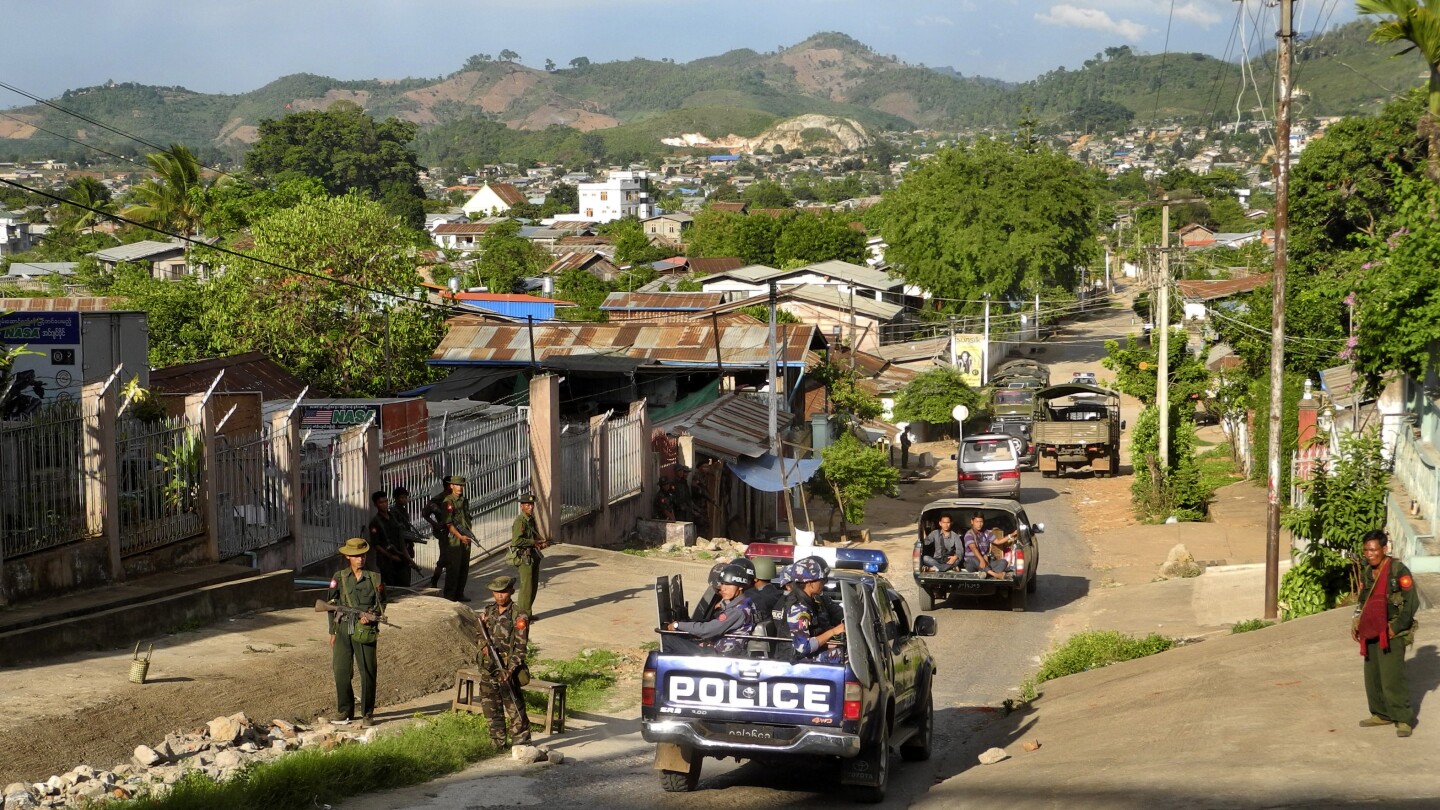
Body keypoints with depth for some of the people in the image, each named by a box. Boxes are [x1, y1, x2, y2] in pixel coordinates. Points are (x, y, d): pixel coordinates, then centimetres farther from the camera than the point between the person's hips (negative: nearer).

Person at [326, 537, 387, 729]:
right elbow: (331, 605, 11)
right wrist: (332, 632, 9)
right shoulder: (339, 578, 6)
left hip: (365, 631, -1)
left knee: (368, 672, -2)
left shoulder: (374, 578, 5)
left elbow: (381, 604, 11)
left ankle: (367, 714, 8)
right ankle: (345, 712, 17)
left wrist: (371, 616, -10)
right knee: (341, 672, 3)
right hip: (343, 629, 1)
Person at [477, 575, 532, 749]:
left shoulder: (519, 616, -10)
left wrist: (510, 670, -23)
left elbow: (520, 648, -13)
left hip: (507, 670, -6)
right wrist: (484, 647, -4)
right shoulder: (487, 613, 8)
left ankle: (521, 745, 3)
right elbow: (480, 636, 19)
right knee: (490, 709, 13)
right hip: (488, 669, 6)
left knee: (515, 709, -4)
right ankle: (497, 744, 25)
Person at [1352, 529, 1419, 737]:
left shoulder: (1398, 570, -12)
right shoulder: (1366, 572, 10)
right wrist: (1357, 624, 9)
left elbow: (1412, 602, -13)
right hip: (1371, 634, 7)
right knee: (1372, 677, 10)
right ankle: (1381, 714, 23)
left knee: (1391, 677, -12)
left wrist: (1395, 628, -15)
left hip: (1392, 634, -7)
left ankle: (1404, 719, -4)